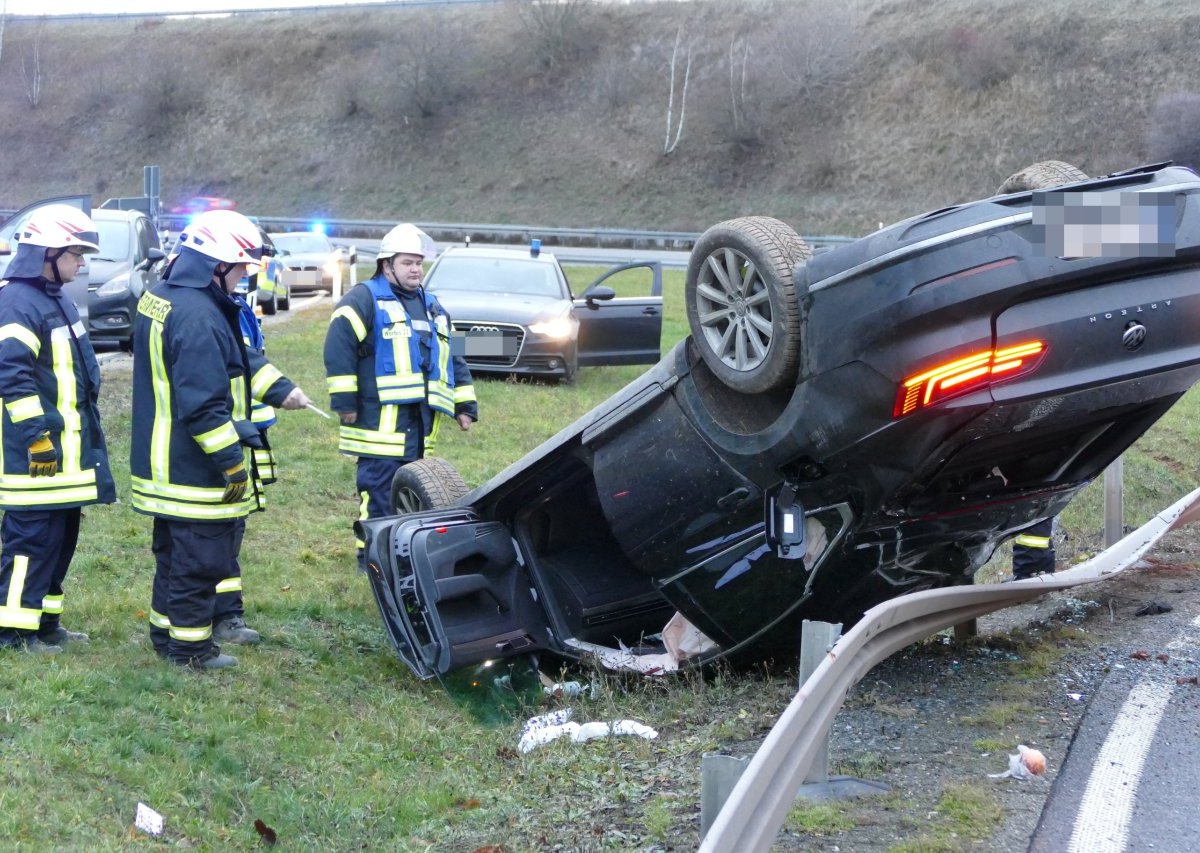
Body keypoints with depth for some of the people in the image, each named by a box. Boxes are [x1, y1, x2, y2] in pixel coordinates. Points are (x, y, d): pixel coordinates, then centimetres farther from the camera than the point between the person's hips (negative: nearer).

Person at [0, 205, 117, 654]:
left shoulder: (58, 300, 15)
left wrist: (85, 433, 24)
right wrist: (37, 435, -23)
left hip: (67, 451, 10)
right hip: (37, 454, -10)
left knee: (61, 536, 15)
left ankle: (44, 621, 24)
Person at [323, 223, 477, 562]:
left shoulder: (431, 305, 21)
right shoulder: (365, 298, -3)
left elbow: (452, 358, 25)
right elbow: (338, 348, -11)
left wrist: (465, 405, 19)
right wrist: (344, 401, -15)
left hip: (421, 421, 7)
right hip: (379, 418, -7)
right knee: (379, 492, -8)